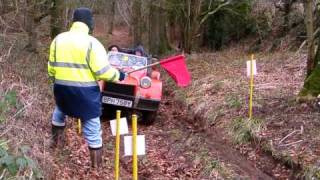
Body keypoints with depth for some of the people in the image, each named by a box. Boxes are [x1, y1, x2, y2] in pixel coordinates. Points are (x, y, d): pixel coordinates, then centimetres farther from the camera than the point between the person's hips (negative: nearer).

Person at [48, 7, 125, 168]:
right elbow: (102, 71, -16)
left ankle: (56, 141, 52)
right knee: (92, 127, 6)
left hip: (62, 87, 5)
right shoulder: (92, 43, -13)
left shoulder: (58, 39, 4)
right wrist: (118, 75, 2)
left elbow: (51, 67, 10)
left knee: (60, 110, 36)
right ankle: (96, 164, 14)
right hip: (85, 90, -5)